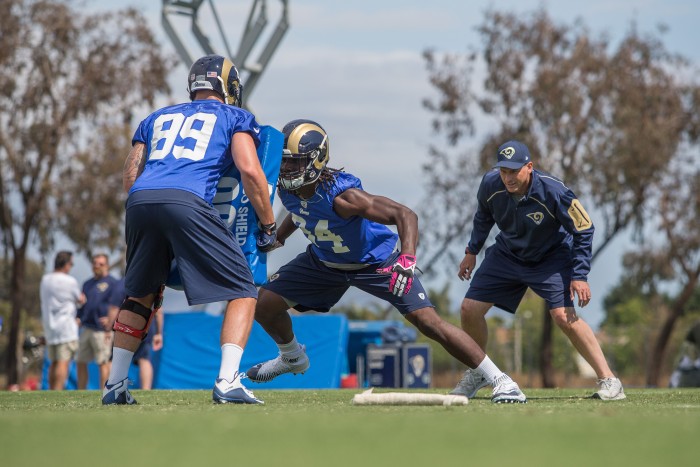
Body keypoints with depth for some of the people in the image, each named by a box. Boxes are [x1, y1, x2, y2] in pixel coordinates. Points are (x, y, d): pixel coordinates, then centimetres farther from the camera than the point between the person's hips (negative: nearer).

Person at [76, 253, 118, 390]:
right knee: (81, 362, 7)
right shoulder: (87, 284, 21)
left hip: (102, 330, -7)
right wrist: (78, 319, 15)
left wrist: (111, 319, -18)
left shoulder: (112, 283, -1)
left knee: (103, 363, -6)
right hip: (86, 328, 7)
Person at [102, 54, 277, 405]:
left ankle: (115, 385, 26)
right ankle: (227, 382, -11)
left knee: (139, 296, 25)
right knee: (243, 294, 4)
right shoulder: (234, 117, 19)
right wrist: (268, 225, 12)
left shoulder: (158, 118, 31)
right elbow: (249, 170, 4)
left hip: (140, 203, 5)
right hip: (186, 202, -5)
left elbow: (130, 176, 24)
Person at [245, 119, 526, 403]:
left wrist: (407, 259, -51)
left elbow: (404, 215, -39)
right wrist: (276, 238, 11)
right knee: (265, 304, -2)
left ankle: (499, 380, -5)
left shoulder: (341, 194, -38)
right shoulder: (287, 189, -16)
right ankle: (293, 358, 31)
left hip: (376, 261, -6)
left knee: (429, 323, -15)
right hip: (325, 261, 7)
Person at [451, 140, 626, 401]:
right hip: (507, 254, 5)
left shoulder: (552, 192, -32)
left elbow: (583, 230, -19)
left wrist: (579, 275, -23)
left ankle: (608, 381, -17)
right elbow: (483, 217, 6)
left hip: (551, 257, -5)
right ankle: (478, 373, 24)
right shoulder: (490, 184, -19)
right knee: (470, 309, -1)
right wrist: (472, 252, 10)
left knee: (563, 316, -24)